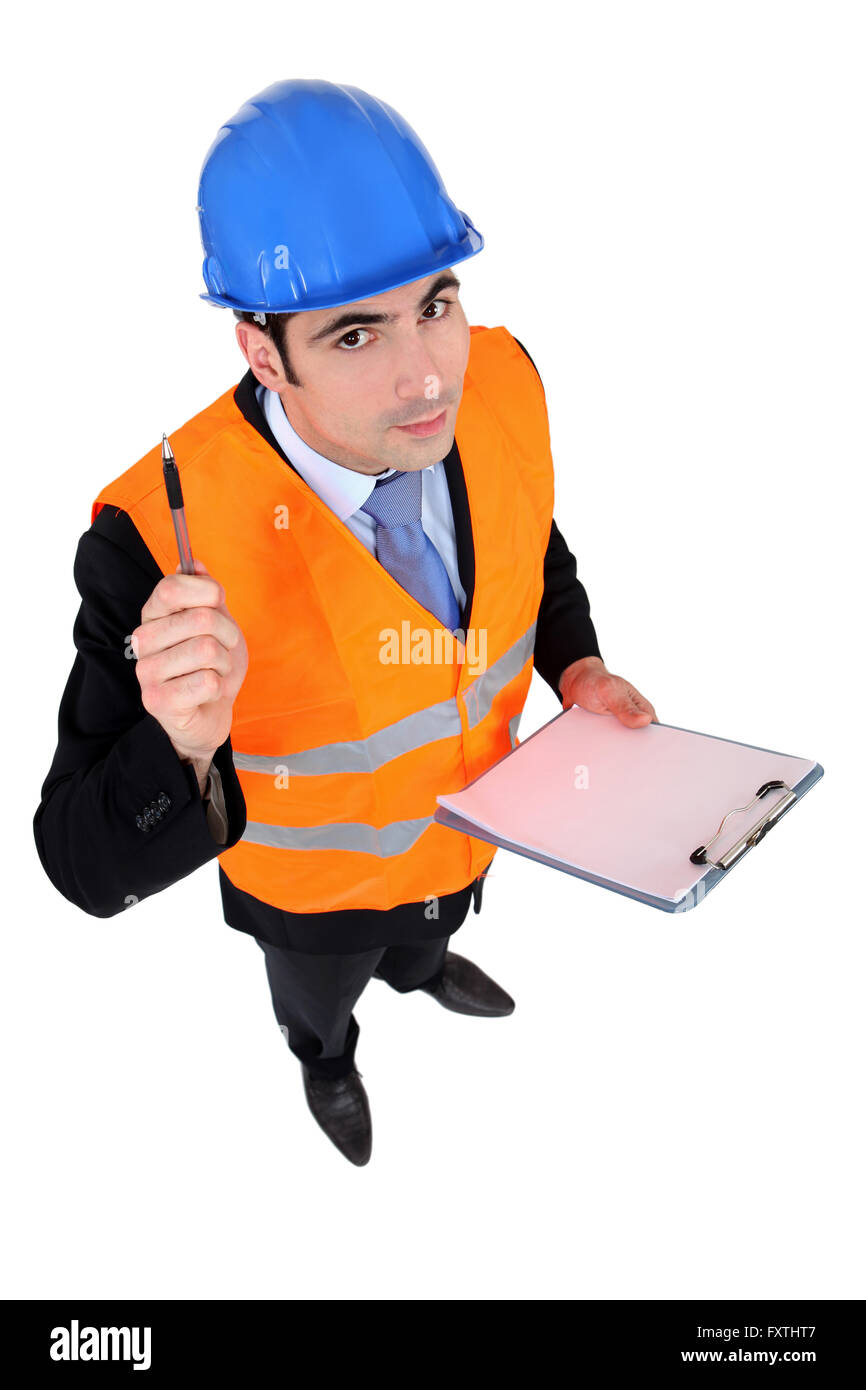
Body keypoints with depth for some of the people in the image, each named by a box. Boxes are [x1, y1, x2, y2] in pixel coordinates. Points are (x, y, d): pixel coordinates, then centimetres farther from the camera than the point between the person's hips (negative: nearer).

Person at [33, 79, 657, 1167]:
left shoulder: (501, 383, -26)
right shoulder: (160, 538, -41)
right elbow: (90, 867, -35)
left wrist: (576, 669, -18)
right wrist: (182, 751, -55)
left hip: (472, 817, 4)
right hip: (318, 886, -3)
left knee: (432, 933, 40)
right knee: (317, 1008, 34)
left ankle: (420, 968, 77)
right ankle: (327, 1062, 71)